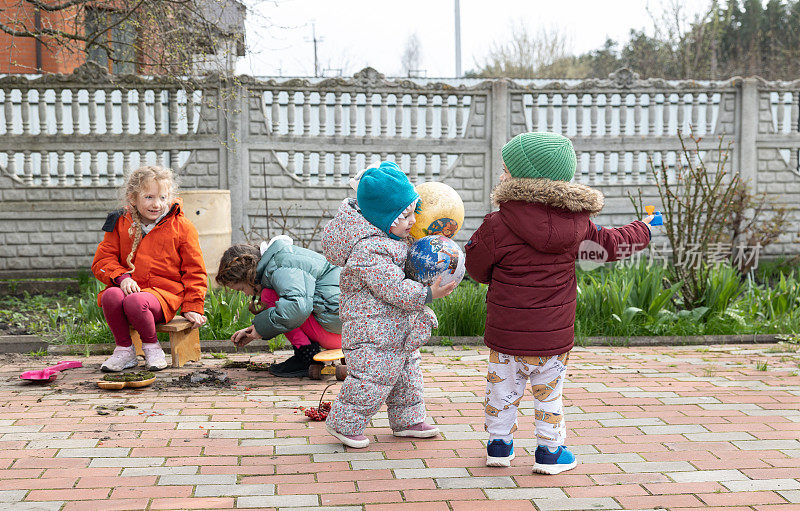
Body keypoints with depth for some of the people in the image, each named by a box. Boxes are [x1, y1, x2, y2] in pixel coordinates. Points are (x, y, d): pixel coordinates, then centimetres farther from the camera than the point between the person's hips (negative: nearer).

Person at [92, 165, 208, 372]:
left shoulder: (182, 227, 5)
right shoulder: (121, 224, 11)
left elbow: (193, 270, 8)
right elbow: (103, 259, 11)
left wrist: (192, 307, 1)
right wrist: (121, 277, -10)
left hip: (163, 294, -3)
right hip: (130, 287, 3)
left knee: (134, 302, -36)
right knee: (111, 296, -33)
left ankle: (151, 346, -6)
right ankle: (124, 350, -9)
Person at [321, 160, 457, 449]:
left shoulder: (387, 236, 4)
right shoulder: (370, 250, -29)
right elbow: (395, 289, -30)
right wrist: (428, 294, -28)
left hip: (395, 330, 11)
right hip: (373, 331, -11)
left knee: (405, 374, 20)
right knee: (371, 379, -2)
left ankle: (407, 420, 35)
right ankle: (344, 424, 14)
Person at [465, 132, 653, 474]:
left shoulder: (497, 226, -17)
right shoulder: (576, 222, -5)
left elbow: (476, 267, -4)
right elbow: (610, 244, 11)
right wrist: (642, 231, 30)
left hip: (506, 333, -2)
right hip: (554, 335, 2)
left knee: (503, 390, 16)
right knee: (548, 394, 16)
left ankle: (499, 446, 26)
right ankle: (550, 453, 23)